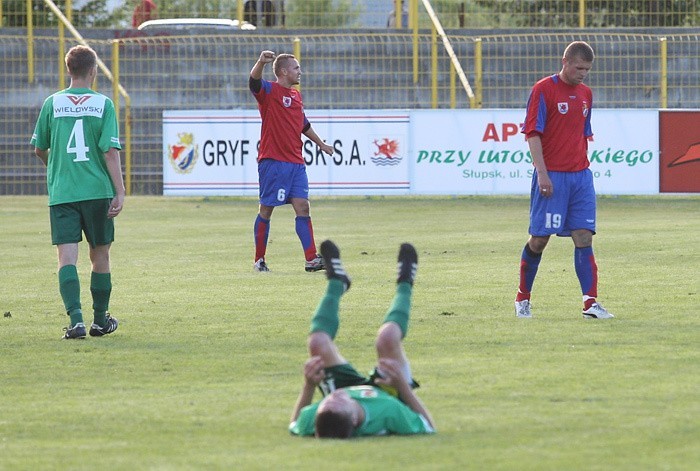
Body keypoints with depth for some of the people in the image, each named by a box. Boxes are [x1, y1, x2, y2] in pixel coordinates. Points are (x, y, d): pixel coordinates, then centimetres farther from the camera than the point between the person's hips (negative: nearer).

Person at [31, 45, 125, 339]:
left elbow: (39, 149, 12)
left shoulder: (52, 103, 3)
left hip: (61, 193, 0)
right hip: (97, 191, 0)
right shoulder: (103, 104, -3)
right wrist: (119, 192, -9)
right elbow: (110, 151, -10)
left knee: (67, 257, -4)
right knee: (100, 255, 14)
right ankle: (100, 320, 24)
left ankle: (76, 318, -21)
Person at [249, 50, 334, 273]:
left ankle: (311, 259, -6)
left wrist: (321, 144, 40)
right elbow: (254, 80, -27)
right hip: (273, 161, -7)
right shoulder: (269, 91, -4)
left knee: (302, 208, -2)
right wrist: (261, 62, -47)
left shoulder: (296, 95, 18)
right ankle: (259, 260, 9)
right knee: (266, 211, 0)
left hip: (296, 163, 7)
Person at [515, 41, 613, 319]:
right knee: (540, 238, -1)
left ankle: (590, 302, -10)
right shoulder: (544, 90, -6)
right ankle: (522, 299, 15)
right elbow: (533, 133, -10)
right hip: (552, 177, -5)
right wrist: (542, 173, -16)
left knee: (584, 237, -4)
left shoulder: (585, 94, 13)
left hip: (580, 176, 5)